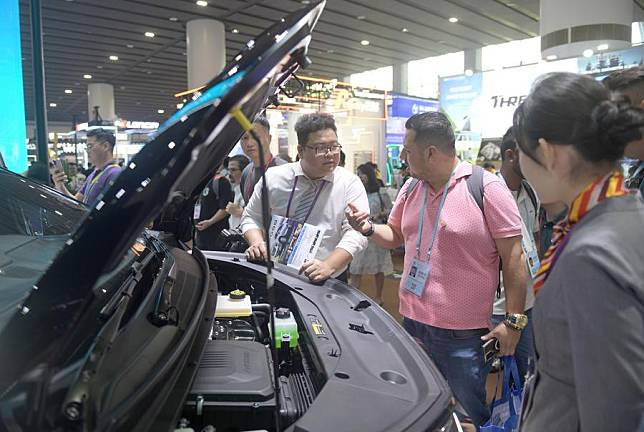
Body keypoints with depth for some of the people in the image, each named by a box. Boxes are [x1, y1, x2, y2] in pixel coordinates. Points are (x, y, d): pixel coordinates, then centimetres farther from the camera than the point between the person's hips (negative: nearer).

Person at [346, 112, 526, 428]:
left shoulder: (486, 188, -14)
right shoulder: (411, 188, 5)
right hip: (412, 322, 6)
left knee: (474, 414, 13)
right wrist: (369, 229, -3)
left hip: (463, 334, -6)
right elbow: (395, 235, 18)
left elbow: (513, 258, -12)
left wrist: (514, 321, -14)